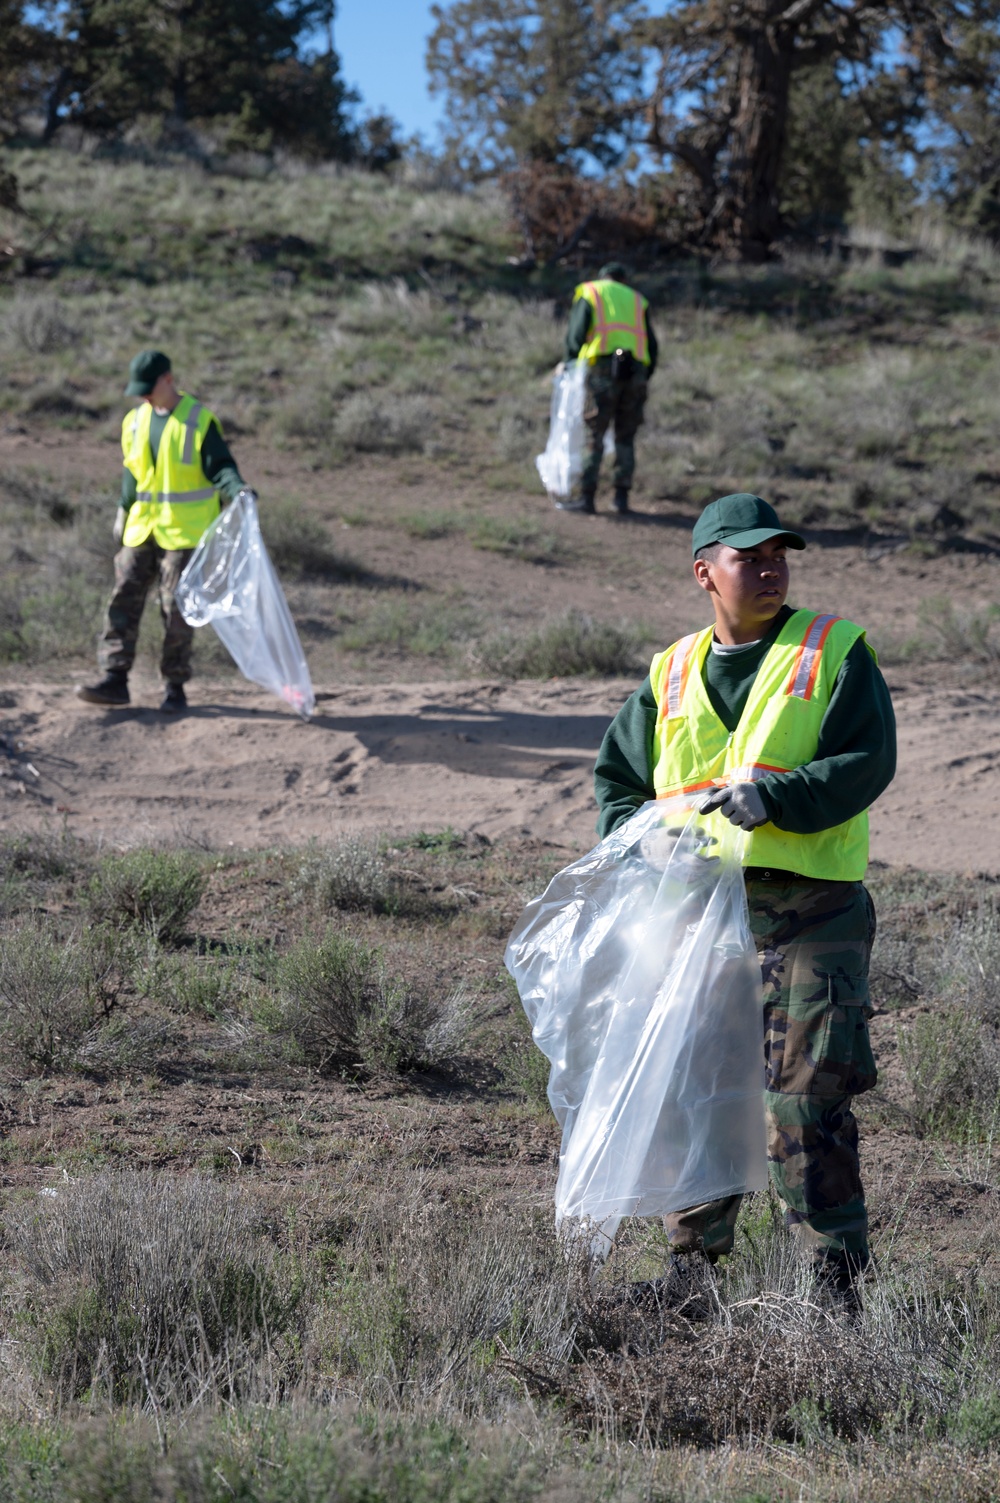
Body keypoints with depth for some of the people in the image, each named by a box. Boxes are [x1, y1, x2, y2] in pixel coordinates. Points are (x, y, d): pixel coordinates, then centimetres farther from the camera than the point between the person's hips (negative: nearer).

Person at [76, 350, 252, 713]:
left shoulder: (200, 421, -7)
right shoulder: (135, 421, 11)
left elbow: (220, 466, -11)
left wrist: (237, 490, -30)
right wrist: (123, 513, 21)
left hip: (184, 533, -5)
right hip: (141, 530, 5)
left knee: (177, 609, -2)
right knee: (124, 599, -3)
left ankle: (175, 686, 7)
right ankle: (115, 679, -2)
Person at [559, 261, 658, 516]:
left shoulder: (588, 293, 14)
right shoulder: (636, 300, 25)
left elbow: (576, 335, 2)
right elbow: (651, 344, 17)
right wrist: (644, 378, 22)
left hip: (602, 369, -4)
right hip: (635, 371, 4)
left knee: (594, 436, -4)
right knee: (625, 438, 11)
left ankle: (586, 497, -7)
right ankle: (621, 496, 8)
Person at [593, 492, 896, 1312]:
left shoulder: (835, 652, 3)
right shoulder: (673, 673, 14)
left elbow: (867, 763, -8)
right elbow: (616, 772, 23)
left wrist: (771, 798, -21)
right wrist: (643, 836, 3)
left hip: (809, 907, -4)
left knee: (807, 1101, -8)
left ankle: (837, 1277, 1)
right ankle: (691, 1267, 21)